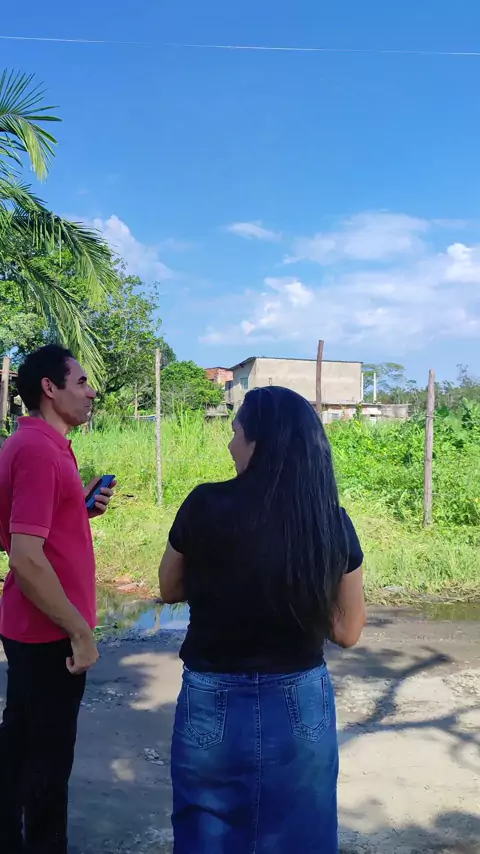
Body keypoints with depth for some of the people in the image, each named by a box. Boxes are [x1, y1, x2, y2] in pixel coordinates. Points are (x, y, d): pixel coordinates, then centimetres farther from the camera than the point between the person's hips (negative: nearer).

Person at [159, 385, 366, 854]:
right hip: (300, 707, 2)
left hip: (213, 705, -1)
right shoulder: (333, 522, -10)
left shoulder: (206, 505, -15)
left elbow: (170, 590, 2)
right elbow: (347, 631, -1)